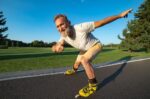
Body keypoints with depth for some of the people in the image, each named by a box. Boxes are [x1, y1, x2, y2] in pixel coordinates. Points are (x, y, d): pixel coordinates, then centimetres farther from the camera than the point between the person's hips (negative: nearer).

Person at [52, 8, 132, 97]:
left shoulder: (81, 27, -40)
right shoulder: (64, 36, -20)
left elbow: (101, 22, -34)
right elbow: (54, 47, -27)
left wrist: (120, 15, -29)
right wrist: (57, 47, -53)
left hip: (96, 45, -6)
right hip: (85, 49, 6)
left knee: (84, 60, -31)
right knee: (77, 62, 22)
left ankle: (93, 84, -14)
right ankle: (74, 70, 58)